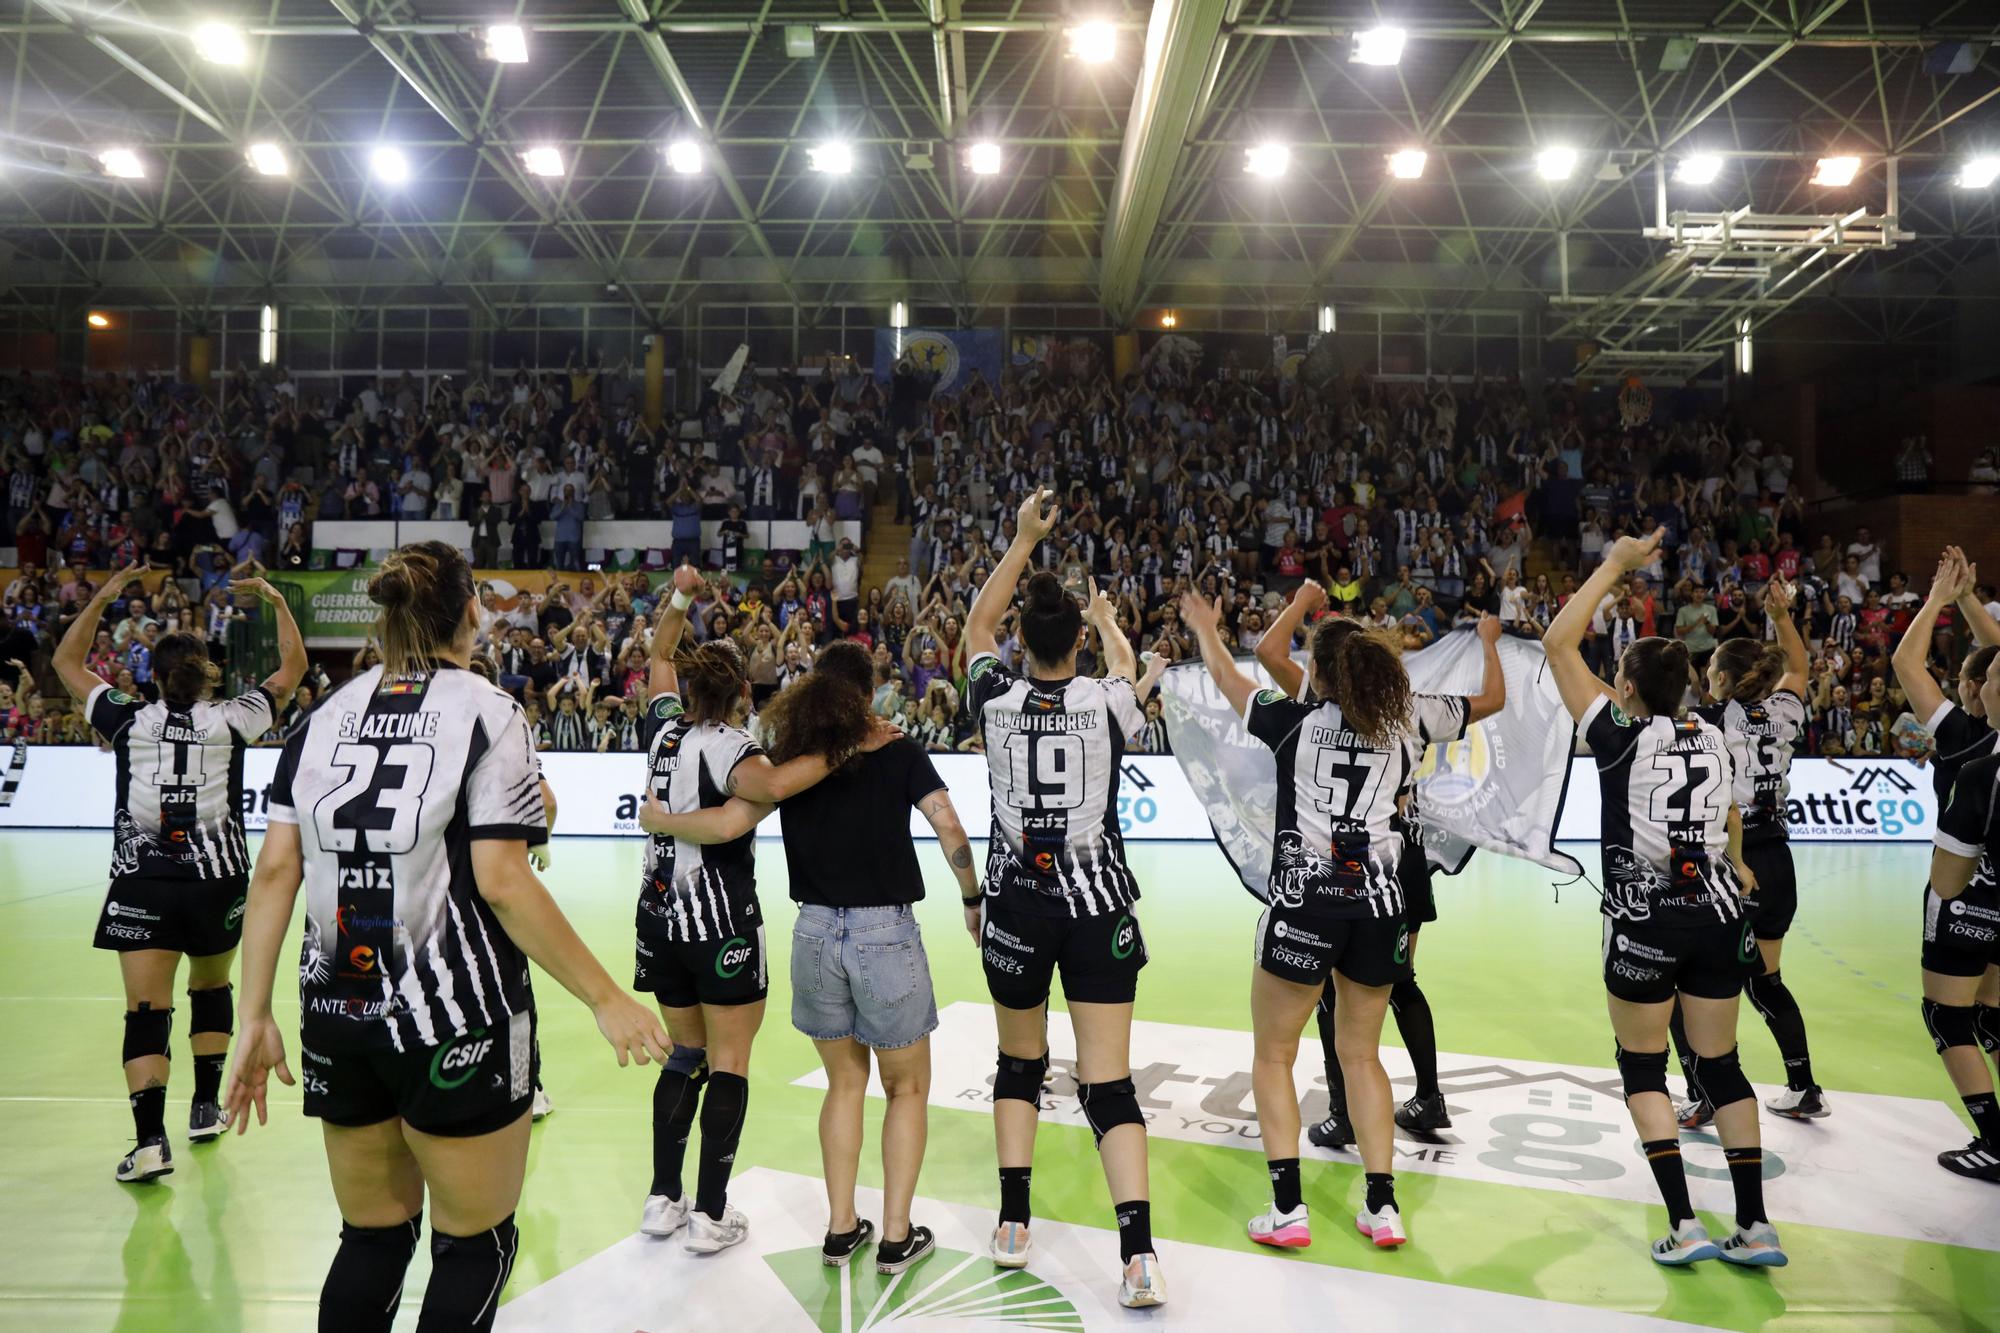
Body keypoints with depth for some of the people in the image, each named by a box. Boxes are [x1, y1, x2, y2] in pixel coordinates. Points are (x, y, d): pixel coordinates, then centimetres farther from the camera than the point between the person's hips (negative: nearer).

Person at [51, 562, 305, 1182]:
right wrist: (276, 600, 17)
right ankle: (207, 1107, 30)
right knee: (211, 988, 22)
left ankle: (149, 1139, -14)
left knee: (146, 1010, -3)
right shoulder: (231, 719, 1)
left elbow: (67, 662, 18)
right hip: (217, 880, 1)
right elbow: (293, 667, 14)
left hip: (141, 883, -1)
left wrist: (103, 597, 18)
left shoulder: (130, 719, 3)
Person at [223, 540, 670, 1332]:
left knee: (371, 1237, 20)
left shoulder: (327, 716, 6)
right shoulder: (486, 713, -9)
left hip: (339, 1017, 6)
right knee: (475, 1243, 11)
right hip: (455, 1022, -5)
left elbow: (275, 869, 1)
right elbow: (501, 882, -16)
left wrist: (255, 1016, 8)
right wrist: (606, 999, -11)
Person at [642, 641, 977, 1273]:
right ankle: (897, 1237, 14)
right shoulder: (898, 750, -4)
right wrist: (973, 898, 5)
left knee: (845, 1082, 20)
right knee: (907, 1086, 13)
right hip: (887, 933, -3)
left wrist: (657, 818, 10)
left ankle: (840, 1228, 22)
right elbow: (950, 828, -9)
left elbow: (727, 823, -6)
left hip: (815, 934, 3)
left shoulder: (788, 753, 2)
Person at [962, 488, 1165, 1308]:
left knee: (1020, 1062, 20)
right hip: (1098, 903, -1)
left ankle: (1012, 1224, 21)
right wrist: (1108, 621, 41)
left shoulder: (997, 700, -5)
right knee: (1109, 1082, 1)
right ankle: (1139, 1254, -6)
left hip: (1016, 903, 1)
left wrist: (1024, 539, 21)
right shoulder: (1108, 702, -6)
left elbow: (975, 626, 16)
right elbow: (1125, 667, 21)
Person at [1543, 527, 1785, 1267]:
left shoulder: (1620, 735, -10)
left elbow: (1556, 643, -8)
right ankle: (1755, 1228, 14)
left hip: (1644, 922, -5)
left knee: (1642, 1068, 9)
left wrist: (1615, 564, -4)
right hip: (1717, 916, 5)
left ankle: (1685, 1226, 3)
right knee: (1721, 1065, 14)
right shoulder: (1711, 738, 5)